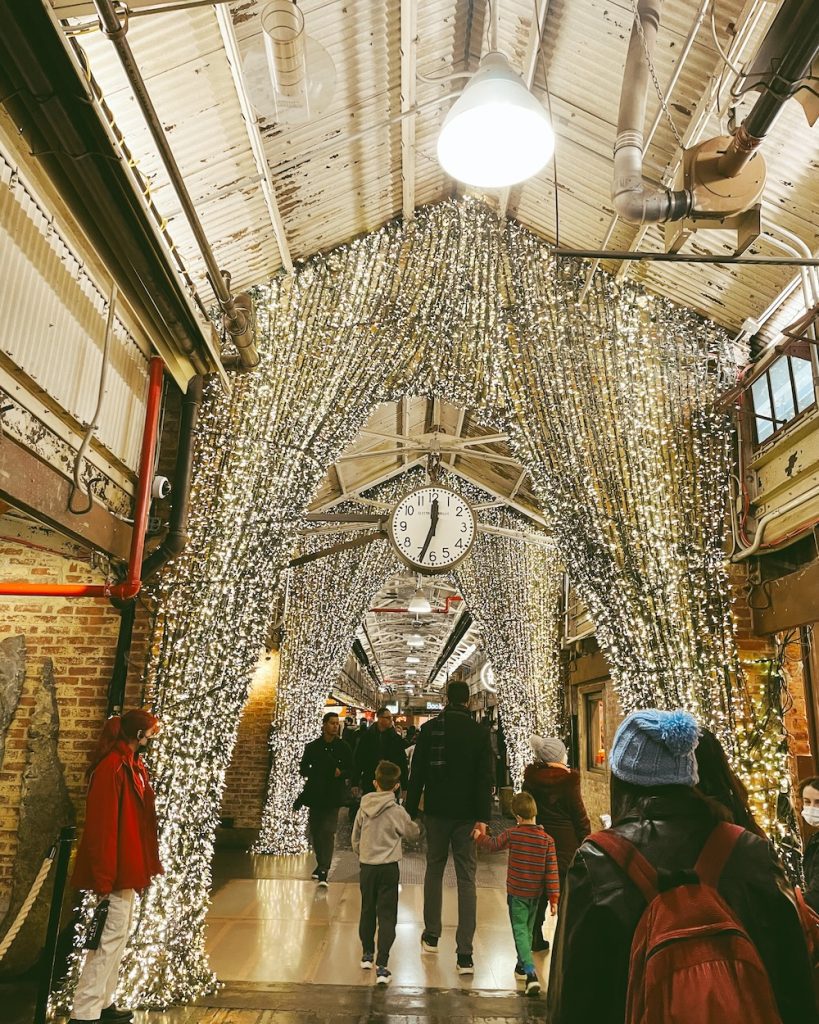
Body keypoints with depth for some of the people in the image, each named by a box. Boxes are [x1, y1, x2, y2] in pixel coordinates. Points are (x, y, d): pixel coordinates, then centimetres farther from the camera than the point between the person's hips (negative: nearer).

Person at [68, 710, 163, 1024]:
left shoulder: (133, 765, 10)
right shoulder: (112, 766, -20)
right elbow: (101, 823, -23)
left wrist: (144, 865, 16)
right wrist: (103, 876, -22)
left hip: (128, 865, 10)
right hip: (115, 867, -10)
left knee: (117, 934, 17)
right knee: (111, 936, -2)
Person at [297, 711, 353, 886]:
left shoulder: (343, 747, 0)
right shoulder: (313, 747, 2)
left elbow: (351, 770, 5)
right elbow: (303, 768, 7)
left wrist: (341, 773, -17)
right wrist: (313, 772, -13)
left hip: (333, 796, -2)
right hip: (315, 794, 2)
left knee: (328, 832, -10)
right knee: (314, 831, 12)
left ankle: (323, 872, -9)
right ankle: (321, 863, 33)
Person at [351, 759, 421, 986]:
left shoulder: (364, 808, -3)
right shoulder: (397, 811, -14)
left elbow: (355, 839, 7)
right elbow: (412, 832, 3)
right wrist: (419, 826, 24)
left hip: (366, 867, 4)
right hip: (388, 868, -4)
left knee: (367, 911, 20)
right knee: (387, 916, 1)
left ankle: (367, 954, 35)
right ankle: (381, 966, -5)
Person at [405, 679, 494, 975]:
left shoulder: (429, 728, -3)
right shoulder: (479, 732, -3)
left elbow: (417, 773, -2)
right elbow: (485, 778, -7)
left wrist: (410, 810, 4)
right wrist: (482, 817, -7)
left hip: (436, 811, 0)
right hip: (467, 815, 0)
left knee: (434, 870, 18)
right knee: (466, 879, 3)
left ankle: (431, 936, 26)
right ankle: (464, 955, 1)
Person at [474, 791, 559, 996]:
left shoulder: (512, 834, -13)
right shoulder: (547, 840, -10)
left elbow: (493, 844, 4)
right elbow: (552, 871, -9)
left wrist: (479, 837, 23)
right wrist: (553, 898, -2)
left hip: (516, 893, -3)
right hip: (535, 894, 3)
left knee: (520, 931, -1)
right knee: (527, 930, 22)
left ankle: (530, 972, -16)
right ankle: (522, 966, 36)